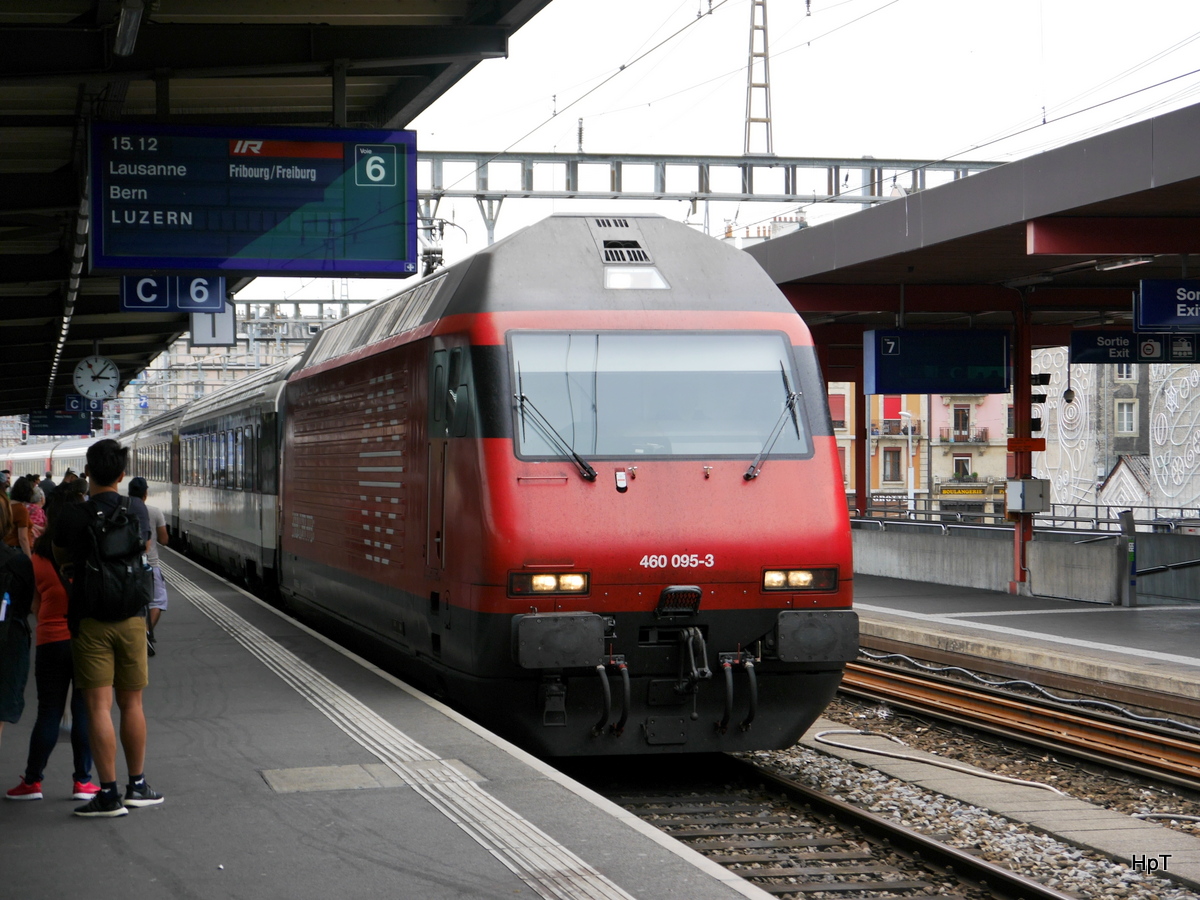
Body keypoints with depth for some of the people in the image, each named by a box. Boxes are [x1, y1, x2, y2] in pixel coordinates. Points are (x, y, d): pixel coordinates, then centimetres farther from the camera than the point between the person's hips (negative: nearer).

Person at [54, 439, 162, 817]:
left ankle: (108, 793, -5)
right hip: (130, 616, 3)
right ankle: (137, 786, 19)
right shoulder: (136, 510, -1)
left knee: (99, 706, -3)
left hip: (89, 619, -3)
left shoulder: (72, 517, -8)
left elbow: (60, 560, 10)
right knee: (131, 704, 12)